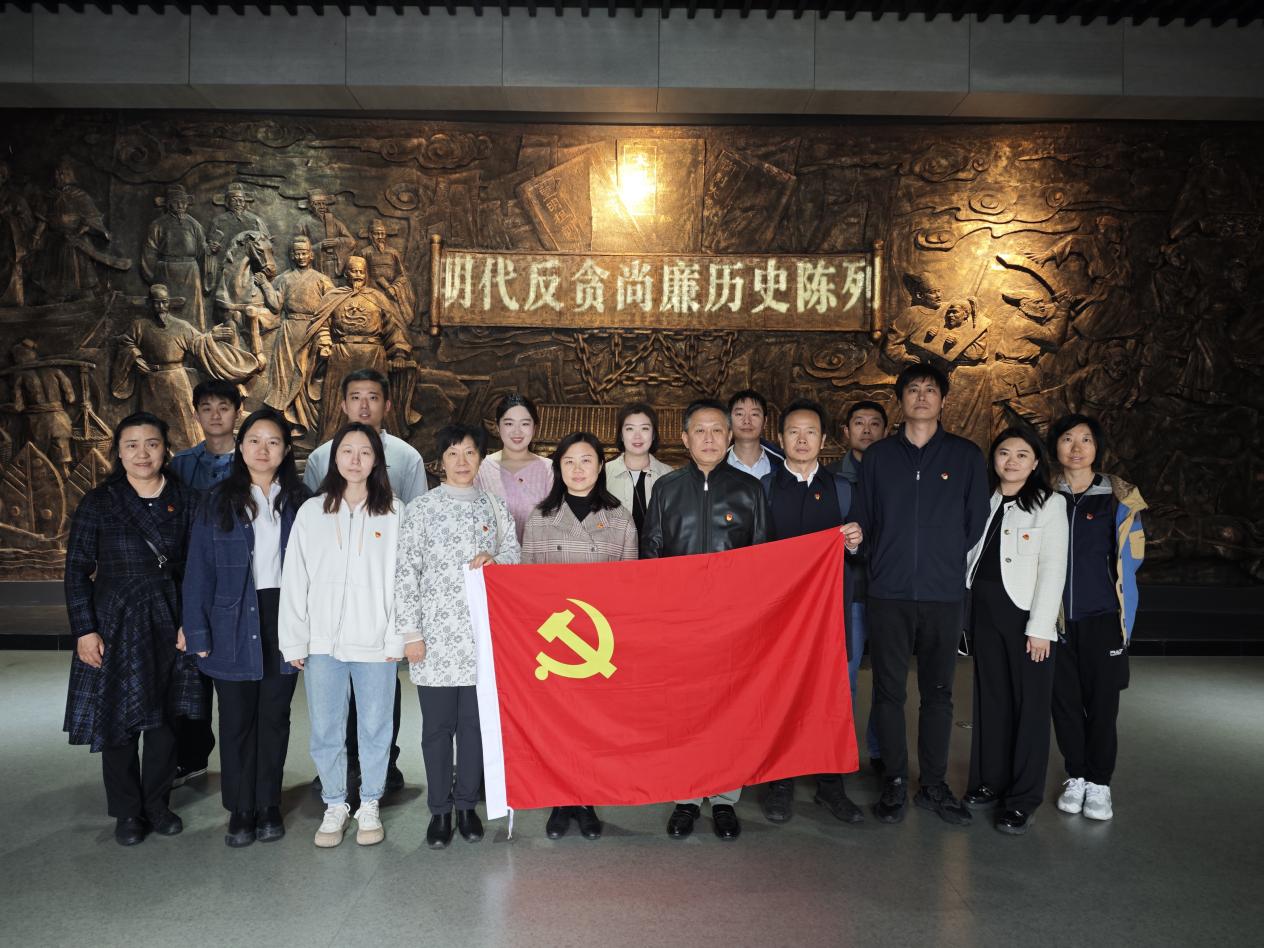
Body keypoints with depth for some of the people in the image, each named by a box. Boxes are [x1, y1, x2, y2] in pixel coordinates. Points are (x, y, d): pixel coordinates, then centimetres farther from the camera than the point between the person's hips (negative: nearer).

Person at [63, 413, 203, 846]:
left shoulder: (184, 501, 1)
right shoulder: (99, 502, -3)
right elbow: (77, 569, -2)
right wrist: (84, 630, -8)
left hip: (169, 624, 2)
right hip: (115, 623, -1)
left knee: (165, 718, 9)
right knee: (119, 719, 5)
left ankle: (157, 805, 26)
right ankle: (127, 812, 22)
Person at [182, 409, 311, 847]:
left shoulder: (299, 501, 3)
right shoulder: (219, 501, 1)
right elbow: (199, 570, -1)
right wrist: (197, 632, -6)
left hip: (284, 617, 1)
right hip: (234, 623, -1)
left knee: (275, 715, 10)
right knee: (237, 718, 6)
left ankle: (269, 805, 23)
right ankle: (240, 809, 20)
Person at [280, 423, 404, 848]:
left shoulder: (394, 513, 1)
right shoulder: (311, 512, 5)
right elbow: (294, 580, 4)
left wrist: (397, 638, -7)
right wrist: (294, 641, 0)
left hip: (375, 644, -1)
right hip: (323, 641, 2)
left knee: (375, 728, 8)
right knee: (325, 730, 9)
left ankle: (370, 805, 25)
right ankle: (335, 805, 26)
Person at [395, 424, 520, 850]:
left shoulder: (495, 507, 8)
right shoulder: (421, 508, 1)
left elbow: (514, 553, 14)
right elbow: (406, 571, -2)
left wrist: (494, 559, -9)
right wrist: (411, 632, -7)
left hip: (482, 634, 2)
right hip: (436, 635, -2)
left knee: (475, 721, 8)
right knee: (438, 725, 5)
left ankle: (467, 805, 23)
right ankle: (439, 810, 19)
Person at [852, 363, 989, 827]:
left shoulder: (967, 455, 5)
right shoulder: (878, 455, 7)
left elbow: (975, 523, 9)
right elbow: (864, 521, 11)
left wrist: (944, 562, 10)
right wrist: (889, 562, 8)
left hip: (944, 596, 0)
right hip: (888, 595, 0)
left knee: (938, 693, 8)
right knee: (889, 691, 4)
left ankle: (933, 785, 20)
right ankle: (895, 781, 17)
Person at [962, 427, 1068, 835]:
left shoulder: (1049, 504, -2)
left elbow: (1053, 568, -8)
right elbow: (970, 556, 10)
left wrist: (1040, 627, -14)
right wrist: (963, 610, 1)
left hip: (1025, 613, -4)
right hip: (985, 610, 4)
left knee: (1029, 703, 0)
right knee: (990, 697, 10)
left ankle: (1023, 797, 8)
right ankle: (989, 780, 22)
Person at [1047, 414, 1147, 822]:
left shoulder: (1119, 498, 1)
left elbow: (1132, 556, 6)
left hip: (1102, 618, -1)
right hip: (1056, 619, 1)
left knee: (1102, 703, 2)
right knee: (1065, 700, 6)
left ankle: (1100, 783, 16)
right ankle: (1076, 777, 21)